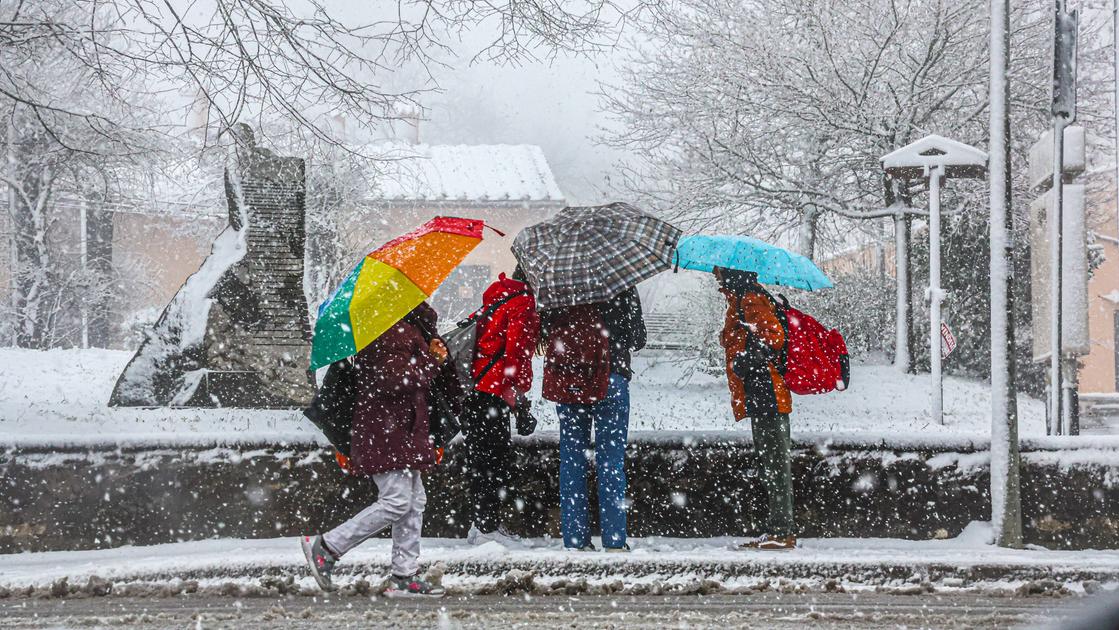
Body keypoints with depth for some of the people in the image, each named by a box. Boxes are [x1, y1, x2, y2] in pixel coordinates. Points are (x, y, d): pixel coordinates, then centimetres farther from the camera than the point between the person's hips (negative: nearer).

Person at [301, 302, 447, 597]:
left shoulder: (405, 329, 17)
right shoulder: (392, 332, -16)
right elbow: (395, 380, -24)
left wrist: (429, 355, 6)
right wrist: (432, 362, -14)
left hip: (401, 431, 11)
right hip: (387, 432, -11)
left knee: (414, 502, 10)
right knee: (396, 502, -11)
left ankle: (404, 576, 13)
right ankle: (325, 547, -3)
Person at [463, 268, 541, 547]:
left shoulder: (501, 296, 21)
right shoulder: (523, 302, -9)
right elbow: (515, 351, -18)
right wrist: (519, 399, -16)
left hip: (476, 390, 10)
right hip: (492, 395, -10)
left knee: (483, 460, 13)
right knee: (495, 458, -6)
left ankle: (484, 524, 18)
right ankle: (487, 527, -4)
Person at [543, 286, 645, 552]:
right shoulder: (622, 285, -3)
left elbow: (544, 330, 8)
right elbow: (638, 339, 2)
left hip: (565, 380, 2)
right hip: (610, 379, -2)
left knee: (571, 456, 8)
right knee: (611, 459, 1)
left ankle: (575, 539, 5)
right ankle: (614, 541, -2)